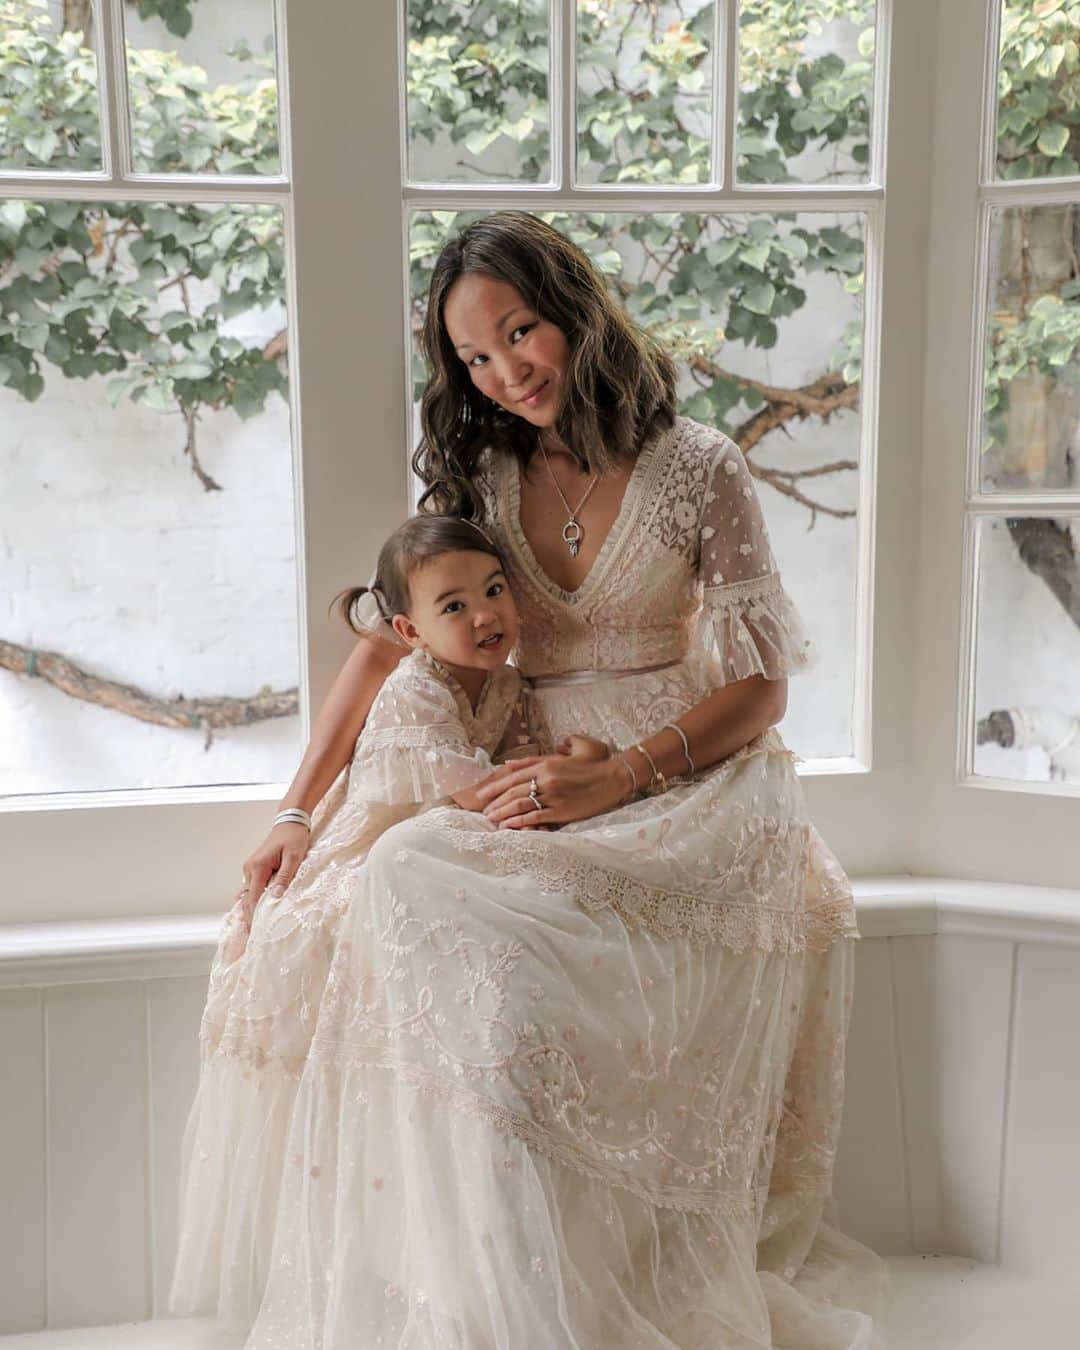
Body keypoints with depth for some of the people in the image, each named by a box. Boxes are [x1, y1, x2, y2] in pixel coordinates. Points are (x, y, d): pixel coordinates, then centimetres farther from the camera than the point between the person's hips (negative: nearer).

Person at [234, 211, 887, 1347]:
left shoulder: (696, 468, -1)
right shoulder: (479, 477, 11)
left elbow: (761, 686, -3)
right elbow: (381, 639, 14)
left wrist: (616, 779, -17)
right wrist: (299, 811, 9)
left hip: (687, 781, -4)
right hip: (542, 791, 4)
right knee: (404, 881, -29)